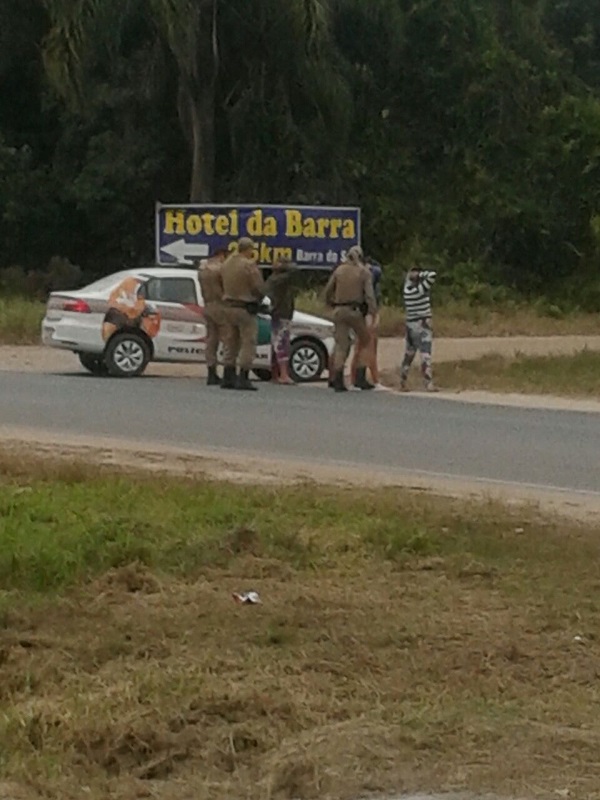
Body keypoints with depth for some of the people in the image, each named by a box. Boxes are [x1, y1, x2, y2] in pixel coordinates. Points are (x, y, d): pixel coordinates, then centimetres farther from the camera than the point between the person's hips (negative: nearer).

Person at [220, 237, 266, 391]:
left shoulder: (226, 264, 9)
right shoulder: (249, 265, -15)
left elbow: (223, 286, 10)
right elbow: (259, 288, -13)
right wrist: (257, 301, 5)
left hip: (228, 307, 7)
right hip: (245, 308, -7)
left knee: (231, 344, 15)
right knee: (248, 345, -3)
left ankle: (228, 378, 15)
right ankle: (243, 379, -8)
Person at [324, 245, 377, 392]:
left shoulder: (339, 270, 8)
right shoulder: (364, 272, -1)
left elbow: (328, 290, 11)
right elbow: (369, 294, -9)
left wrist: (330, 303, 26)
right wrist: (373, 311, -11)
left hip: (339, 310, 3)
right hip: (355, 310, -3)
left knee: (341, 345, 4)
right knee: (364, 343, 12)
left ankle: (338, 381, -5)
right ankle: (360, 378, 4)